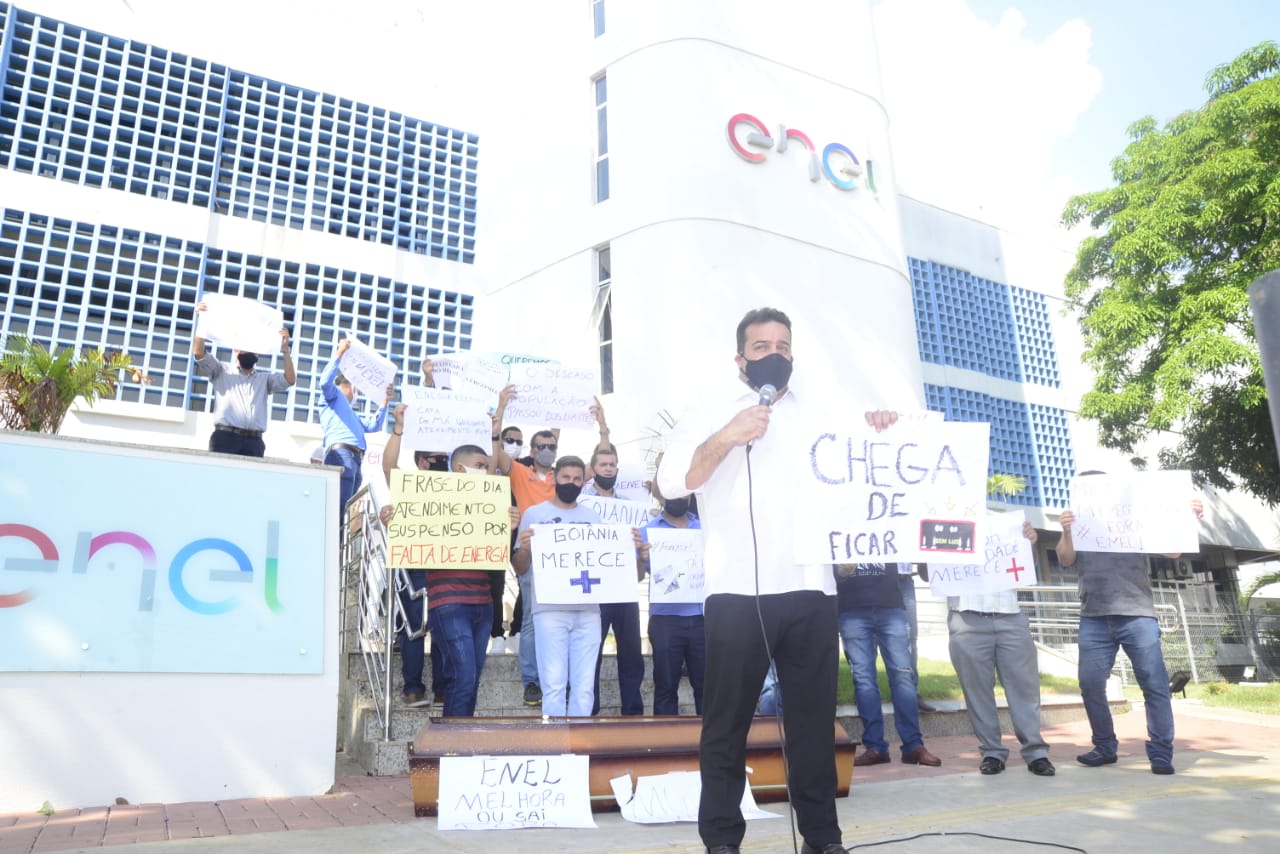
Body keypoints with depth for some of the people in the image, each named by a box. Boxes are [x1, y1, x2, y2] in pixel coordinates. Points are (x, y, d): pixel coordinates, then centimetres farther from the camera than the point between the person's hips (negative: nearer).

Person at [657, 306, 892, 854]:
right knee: (727, 721, 3)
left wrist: (877, 433, -2)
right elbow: (670, 483, -4)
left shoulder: (820, 414, 18)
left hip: (811, 590, 3)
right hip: (737, 592, -2)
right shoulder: (710, 415, 9)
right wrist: (726, 439, -17)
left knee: (814, 718, 9)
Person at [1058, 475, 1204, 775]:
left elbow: (1173, 551, 5)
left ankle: (1161, 753, 4)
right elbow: (1065, 560, -3)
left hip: (1137, 615, -1)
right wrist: (1066, 532, -23)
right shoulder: (1079, 528, 13)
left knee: (1155, 684, -3)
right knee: (1090, 683, 0)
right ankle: (1105, 747, 13)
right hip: (1094, 619, 1)